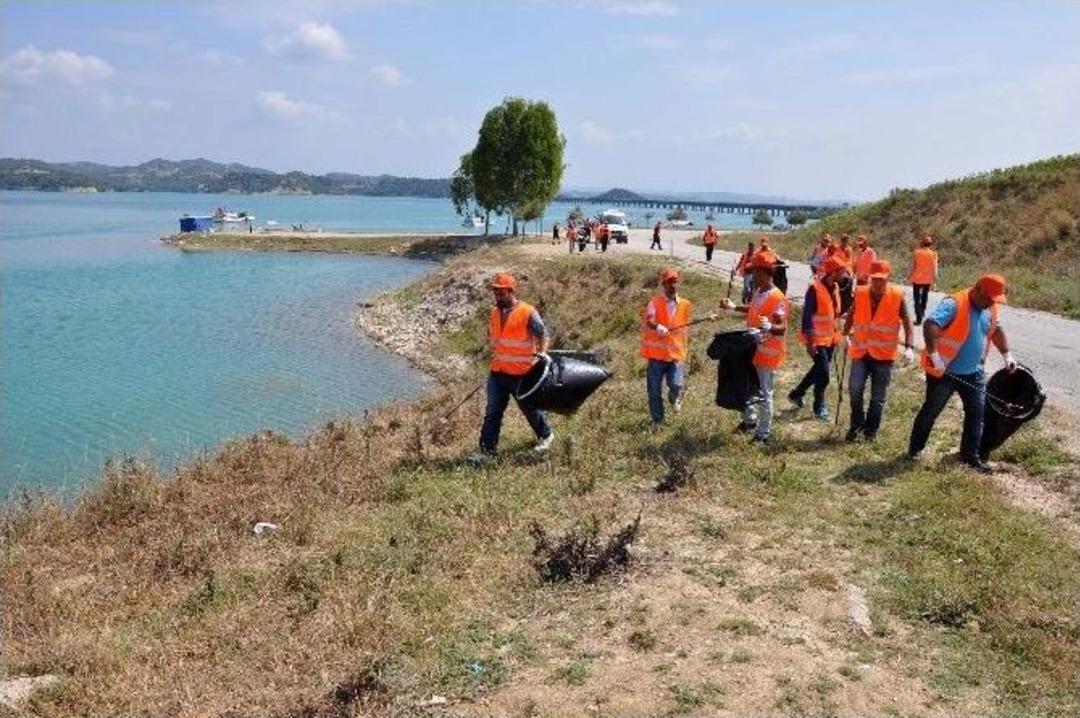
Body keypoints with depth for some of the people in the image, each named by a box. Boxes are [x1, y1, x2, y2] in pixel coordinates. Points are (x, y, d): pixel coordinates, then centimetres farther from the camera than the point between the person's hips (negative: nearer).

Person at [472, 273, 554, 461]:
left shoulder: (528, 313, -13)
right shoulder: (495, 312, 7)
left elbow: (544, 336, -15)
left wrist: (541, 354, -32)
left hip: (521, 375, -5)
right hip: (497, 373, 5)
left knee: (530, 408, 13)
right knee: (492, 412, 4)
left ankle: (546, 435, 38)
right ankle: (486, 450, 9)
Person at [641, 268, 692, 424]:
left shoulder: (685, 304, 7)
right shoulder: (655, 302, -6)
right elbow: (648, 320, -24)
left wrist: (684, 346, 24)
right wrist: (657, 327, -45)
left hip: (676, 354, 2)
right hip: (657, 354, -2)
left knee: (677, 385, -13)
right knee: (654, 391, 4)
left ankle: (674, 399, 23)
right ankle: (657, 420, 21)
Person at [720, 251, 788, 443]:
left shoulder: (777, 298, -23)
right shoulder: (758, 292, 6)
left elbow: (783, 328, -27)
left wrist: (769, 327, -46)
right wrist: (734, 307, 32)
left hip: (768, 355, -9)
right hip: (753, 350, 9)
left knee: (764, 394, 1)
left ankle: (764, 432, 14)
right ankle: (750, 420, 41)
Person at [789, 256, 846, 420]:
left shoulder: (834, 287, 7)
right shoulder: (815, 288, -18)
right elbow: (807, 315, -20)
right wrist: (810, 341, -22)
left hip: (830, 337, 9)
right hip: (817, 338, -9)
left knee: (819, 369, 17)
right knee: (823, 372, -5)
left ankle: (796, 394, 34)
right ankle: (819, 407, 11)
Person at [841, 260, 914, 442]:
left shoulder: (897, 295, -7)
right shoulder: (860, 293, -1)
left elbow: (907, 321, -2)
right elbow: (852, 315, 14)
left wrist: (908, 347, -11)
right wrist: (846, 334, 2)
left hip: (884, 354, -1)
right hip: (861, 351, 2)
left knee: (878, 397, 6)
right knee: (854, 389, -9)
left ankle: (871, 430, 23)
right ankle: (857, 424, 13)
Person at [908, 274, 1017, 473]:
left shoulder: (990, 308, 3)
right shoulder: (954, 304, -22)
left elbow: (996, 329, 21)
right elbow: (930, 325, -34)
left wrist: (1007, 354, 17)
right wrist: (934, 356, -39)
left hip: (974, 372, 7)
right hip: (944, 372, -7)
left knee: (976, 412, 6)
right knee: (931, 411, 6)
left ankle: (970, 455, 18)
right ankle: (915, 449, 21)